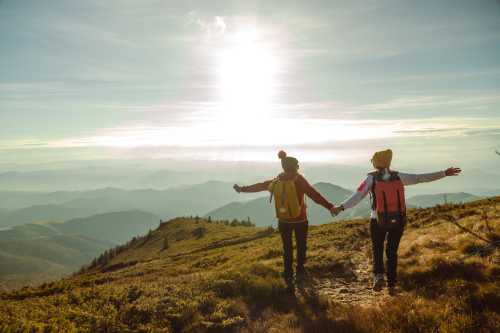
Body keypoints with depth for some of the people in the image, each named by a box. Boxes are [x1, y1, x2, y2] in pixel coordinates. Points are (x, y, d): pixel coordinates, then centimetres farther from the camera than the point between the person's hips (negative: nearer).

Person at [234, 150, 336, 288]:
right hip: (300, 220, -3)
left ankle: (288, 277, 19)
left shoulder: (275, 182, -2)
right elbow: (314, 194, -22)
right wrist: (329, 206, -25)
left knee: (287, 248, 16)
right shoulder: (299, 180, -14)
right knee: (301, 246, 18)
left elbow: (259, 186, 9)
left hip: (283, 221, 3)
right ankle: (300, 272, 25)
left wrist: (242, 189, 23)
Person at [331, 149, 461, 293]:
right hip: (398, 221, 3)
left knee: (377, 249, 16)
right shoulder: (398, 176, 1)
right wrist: (444, 173, 9)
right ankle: (392, 284, 19)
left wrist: (341, 208, -24)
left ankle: (378, 275, -7)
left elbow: (358, 196, -19)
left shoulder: (371, 178, -7)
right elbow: (421, 178, 2)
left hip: (378, 221, -2)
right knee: (392, 251, 18)